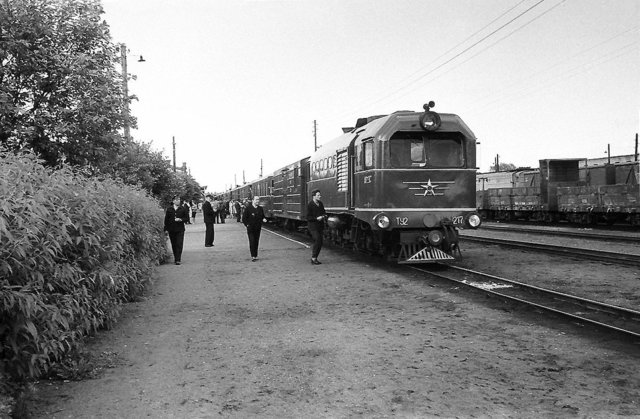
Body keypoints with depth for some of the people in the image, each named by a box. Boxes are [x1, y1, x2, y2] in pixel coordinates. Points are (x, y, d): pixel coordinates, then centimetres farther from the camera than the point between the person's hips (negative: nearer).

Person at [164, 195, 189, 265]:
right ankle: (175, 258, 19)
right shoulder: (169, 209, 7)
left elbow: (187, 218, 5)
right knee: (174, 245, 8)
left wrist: (181, 219, -14)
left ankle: (178, 260, -10)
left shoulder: (183, 209, 5)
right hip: (171, 230, 2)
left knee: (179, 245, -9)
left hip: (180, 230, -2)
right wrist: (166, 229, 2)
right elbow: (166, 219, 7)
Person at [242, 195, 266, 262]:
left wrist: (261, 225, 4)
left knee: (256, 242, 8)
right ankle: (253, 256, -10)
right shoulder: (248, 208, -6)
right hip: (250, 228, -4)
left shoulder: (260, 209, 8)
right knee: (252, 242, -10)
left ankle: (255, 256, 15)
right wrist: (247, 225, -9)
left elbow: (262, 217, 19)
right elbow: (244, 218, -3)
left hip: (258, 229, 4)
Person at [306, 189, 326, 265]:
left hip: (320, 226, 7)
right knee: (317, 240, -18)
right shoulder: (310, 205, -11)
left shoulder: (320, 204, 9)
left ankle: (314, 258, 19)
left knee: (319, 243, 7)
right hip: (313, 226, -7)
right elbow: (308, 217, -13)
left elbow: (323, 212, 24)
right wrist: (316, 218, -24)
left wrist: (324, 216, 2)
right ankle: (313, 258, -7)